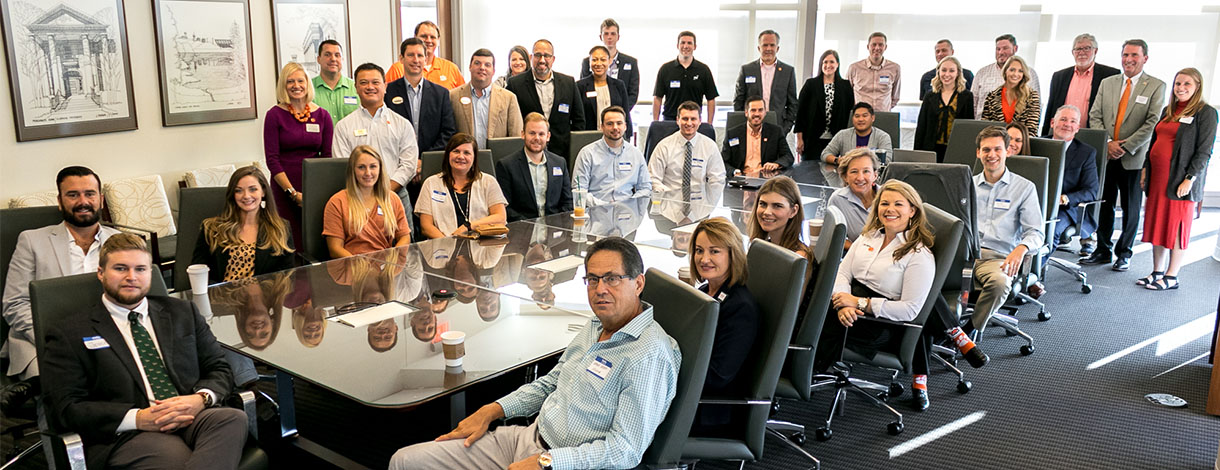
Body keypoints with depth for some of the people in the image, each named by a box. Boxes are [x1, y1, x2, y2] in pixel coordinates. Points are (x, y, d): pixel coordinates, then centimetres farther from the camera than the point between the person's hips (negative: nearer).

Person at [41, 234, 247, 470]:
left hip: (193, 420, 5)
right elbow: (64, 408, 2)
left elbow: (219, 370, 19)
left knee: (233, 418, -33)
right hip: (127, 436, -5)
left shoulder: (183, 313, 22)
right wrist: (137, 418, -12)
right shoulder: (68, 333, 11)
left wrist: (201, 399, -6)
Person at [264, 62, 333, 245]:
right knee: (293, 239, -5)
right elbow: (272, 159, -4)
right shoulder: (274, 115, -1)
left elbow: (327, 156, 6)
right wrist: (292, 192, -11)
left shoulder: (322, 115, 6)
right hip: (284, 186, -2)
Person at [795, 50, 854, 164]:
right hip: (812, 140, -1)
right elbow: (800, 111, 2)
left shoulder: (846, 86, 8)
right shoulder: (810, 84, 3)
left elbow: (850, 112, 9)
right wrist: (799, 138, -4)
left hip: (835, 141, 1)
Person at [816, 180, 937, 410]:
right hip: (850, 312, 7)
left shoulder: (920, 255, -6)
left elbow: (910, 309, -14)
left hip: (881, 325, -6)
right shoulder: (869, 236, 15)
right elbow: (841, 273, 8)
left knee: (822, 327, -33)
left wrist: (860, 303, -17)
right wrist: (844, 303, -14)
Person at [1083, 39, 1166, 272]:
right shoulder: (1107, 83, 10)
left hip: (1134, 157, -3)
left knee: (1130, 208, 7)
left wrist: (1126, 146, -15)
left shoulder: (1156, 86, -1)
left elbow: (1152, 123, -9)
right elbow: (1095, 116, 6)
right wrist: (1107, 142, -8)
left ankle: (1124, 253, 18)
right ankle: (1103, 250, 19)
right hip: (1105, 155, 3)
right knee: (1104, 204, 8)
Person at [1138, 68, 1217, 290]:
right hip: (1157, 177, 6)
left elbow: (1204, 151, -10)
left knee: (1178, 227, -1)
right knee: (1157, 224, 9)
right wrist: (1145, 169, 12)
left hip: (1180, 180, -6)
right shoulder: (1168, 111, 14)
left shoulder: (1205, 113, -5)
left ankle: (1171, 277, 6)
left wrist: (1190, 179, -16)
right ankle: (1157, 272, 18)